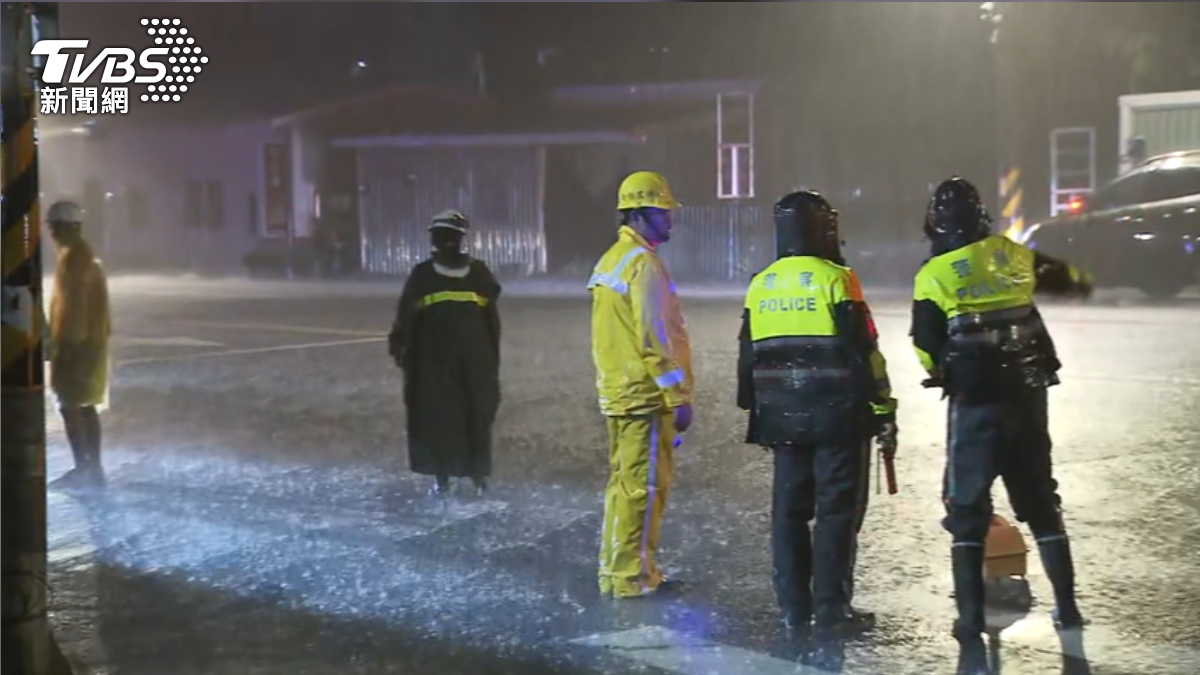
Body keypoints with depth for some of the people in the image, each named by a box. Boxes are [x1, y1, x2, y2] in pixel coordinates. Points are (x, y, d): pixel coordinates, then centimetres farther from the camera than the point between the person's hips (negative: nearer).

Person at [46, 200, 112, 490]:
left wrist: (62, 344, -18)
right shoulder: (86, 255, 16)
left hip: (77, 343, -10)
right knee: (86, 406, 10)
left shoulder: (72, 257, -15)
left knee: (70, 405, -6)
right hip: (90, 340, 10)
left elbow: (71, 303, -19)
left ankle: (83, 468, -7)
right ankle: (93, 468, 11)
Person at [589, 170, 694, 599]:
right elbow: (654, 339, -19)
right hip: (646, 394, -10)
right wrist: (679, 396, -16)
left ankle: (615, 572, 22)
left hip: (618, 391, 10)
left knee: (623, 482, 15)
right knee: (645, 486, -4)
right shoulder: (643, 264, -15)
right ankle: (634, 578, 1)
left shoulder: (610, 260, 16)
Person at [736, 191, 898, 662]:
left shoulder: (760, 285, 8)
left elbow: (748, 359, 13)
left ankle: (794, 613, 14)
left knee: (789, 511, 10)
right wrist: (884, 413, -6)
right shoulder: (835, 279, -11)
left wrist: (758, 414, 23)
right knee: (838, 513, 1)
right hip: (838, 416, -5)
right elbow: (864, 353, -13)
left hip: (783, 419, 6)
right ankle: (832, 613, 3)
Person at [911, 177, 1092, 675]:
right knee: (1040, 500, 20)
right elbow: (1068, 279, 21)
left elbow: (928, 351, -8)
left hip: (976, 403, -4)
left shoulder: (932, 277, -10)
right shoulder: (1015, 255, 4)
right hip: (1028, 395, 4)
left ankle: (972, 626, -7)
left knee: (968, 513, 1)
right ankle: (1067, 606, 29)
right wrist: (1081, 283, 45)